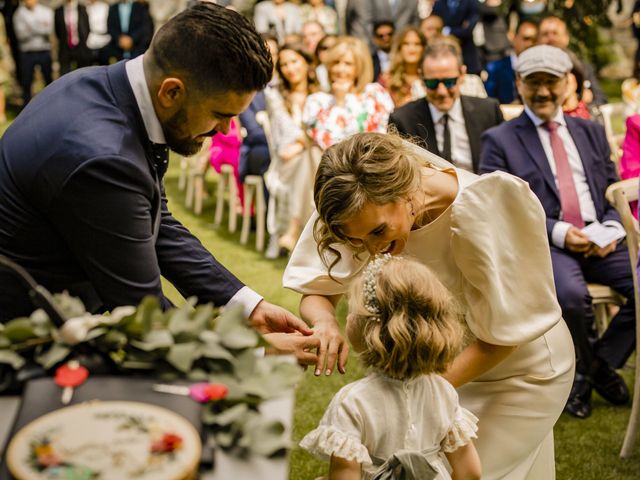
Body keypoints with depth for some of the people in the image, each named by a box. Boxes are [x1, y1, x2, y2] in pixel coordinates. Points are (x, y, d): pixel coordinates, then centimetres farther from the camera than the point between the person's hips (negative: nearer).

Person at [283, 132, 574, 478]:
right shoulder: (369, 209, -23)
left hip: (520, 368, -4)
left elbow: (500, 336, -25)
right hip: (446, 359, 4)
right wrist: (325, 321, -37)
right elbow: (315, 291, -14)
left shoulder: (483, 214, -35)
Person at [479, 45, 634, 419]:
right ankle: (596, 371, -3)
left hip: (599, 242, 5)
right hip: (540, 244, -4)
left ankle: (603, 361, 4)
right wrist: (558, 232, -15)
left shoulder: (591, 132, 21)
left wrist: (612, 229, -3)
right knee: (571, 294, -34)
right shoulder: (500, 140, 6)